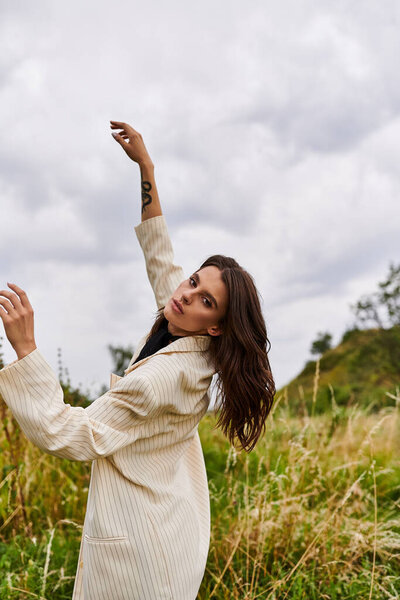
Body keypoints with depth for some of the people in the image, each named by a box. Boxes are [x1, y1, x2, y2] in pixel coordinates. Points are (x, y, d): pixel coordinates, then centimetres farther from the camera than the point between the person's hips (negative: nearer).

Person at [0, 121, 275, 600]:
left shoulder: (162, 376, -31)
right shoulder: (190, 347, -6)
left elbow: (68, 436, -31)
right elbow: (160, 258, 5)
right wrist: (146, 166, 6)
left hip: (139, 548, -9)